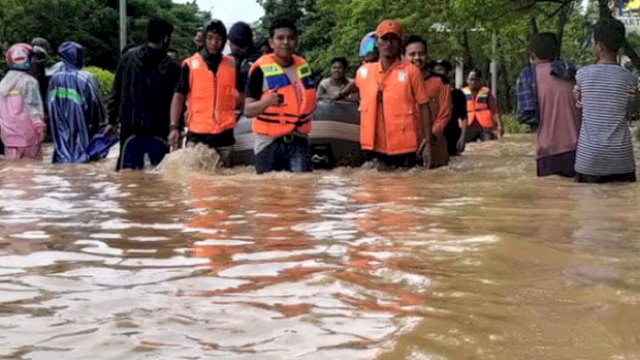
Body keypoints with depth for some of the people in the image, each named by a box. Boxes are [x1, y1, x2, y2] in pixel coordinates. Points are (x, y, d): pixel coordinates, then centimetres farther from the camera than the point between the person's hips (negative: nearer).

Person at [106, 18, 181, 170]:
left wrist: (112, 120, 12)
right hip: (158, 132, -3)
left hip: (130, 130, 3)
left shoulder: (127, 57, 2)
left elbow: (116, 92, 6)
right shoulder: (170, 67, -9)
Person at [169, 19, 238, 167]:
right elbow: (179, 96, -1)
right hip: (197, 133, -2)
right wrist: (174, 127, -9)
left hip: (225, 134, 3)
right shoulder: (190, 65, 0)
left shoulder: (232, 65, 7)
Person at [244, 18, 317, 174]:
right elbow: (248, 110, -12)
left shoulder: (304, 66, 11)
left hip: (298, 141, 4)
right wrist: (267, 101, -29)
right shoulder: (261, 69, -8)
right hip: (269, 142, -4)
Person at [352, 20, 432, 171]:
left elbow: (424, 107, -3)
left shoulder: (411, 71, -5)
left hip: (404, 145, -3)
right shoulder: (363, 72, 5)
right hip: (375, 145, 3)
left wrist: (427, 142, -7)